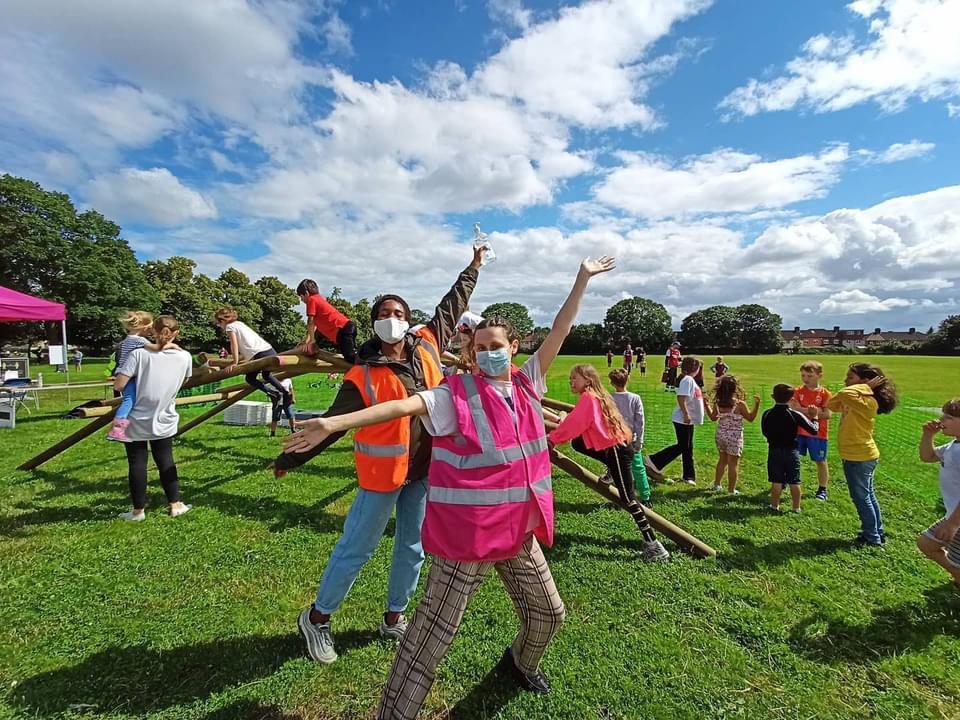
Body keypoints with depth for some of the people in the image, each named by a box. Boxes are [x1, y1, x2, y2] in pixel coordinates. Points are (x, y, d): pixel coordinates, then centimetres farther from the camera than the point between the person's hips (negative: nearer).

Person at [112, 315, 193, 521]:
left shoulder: (139, 354, -12)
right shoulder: (184, 357, -4)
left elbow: (118, 386, -14)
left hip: (136, 421, -2)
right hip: (164, 421, 2)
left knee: (137, 464, 8)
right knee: (165, 461, 13)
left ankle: (138, 510, 19)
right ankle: (175, 505, 18)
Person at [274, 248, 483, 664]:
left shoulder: (426, 347, -1)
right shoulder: (363, 376, -15)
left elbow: (452, 306, 11)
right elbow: (332, 423, -9)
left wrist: (474, 267, 20)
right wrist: (290, 459, -6)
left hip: (424, 470, 6)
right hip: (383, 473, -5)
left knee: (413, 548, 18)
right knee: (356, 549, 8)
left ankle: (394, 618, 40)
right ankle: (317, 618, 33)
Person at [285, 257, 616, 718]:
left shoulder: (526, 384, 2)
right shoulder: (457, 394, -13)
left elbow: (559, 332, 5)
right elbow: (403, 406, -25)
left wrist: (582, 280, 8)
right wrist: (334, 423, -35)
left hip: (520, 533, 6)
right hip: (468, 536, -6)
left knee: (548, 614, 24)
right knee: (432, 634, 5)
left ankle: (518, 663, 56)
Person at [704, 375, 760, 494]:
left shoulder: (717, 403, -7)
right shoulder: (740, 404, -18)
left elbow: (713, 418, 8)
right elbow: (750, 418, -4)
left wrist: (706, 405, 16)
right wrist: (756, 404, -6)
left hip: (720, 434, 4)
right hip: (734, 437, -4)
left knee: (722, 460, 21)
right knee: (733, 464, 6)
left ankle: (717, 484, 30)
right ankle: (731, 490, 13)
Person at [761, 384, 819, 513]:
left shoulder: (767, 414, -7)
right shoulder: (795, 415, -13)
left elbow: (764, 432, 4)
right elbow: (814, 430, -8)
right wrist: (814, 417, 8)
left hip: (774, 451, 1)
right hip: (792, 451, -1)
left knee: (776, 481, 7)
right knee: (794, 482, 9)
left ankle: (775, 506, 14)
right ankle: (796, 507, 17)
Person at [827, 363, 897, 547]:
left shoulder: (866, 401, -22)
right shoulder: (855, 401, 8)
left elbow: (844, 394, -41)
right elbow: (831, 404, 7)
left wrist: (865, 387, -24)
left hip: (859, 457, -9)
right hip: (861, 456, 9)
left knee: (861, 497, 4)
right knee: (867, 495, 20)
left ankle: (873, 538, 17)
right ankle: (877, 533, 33)